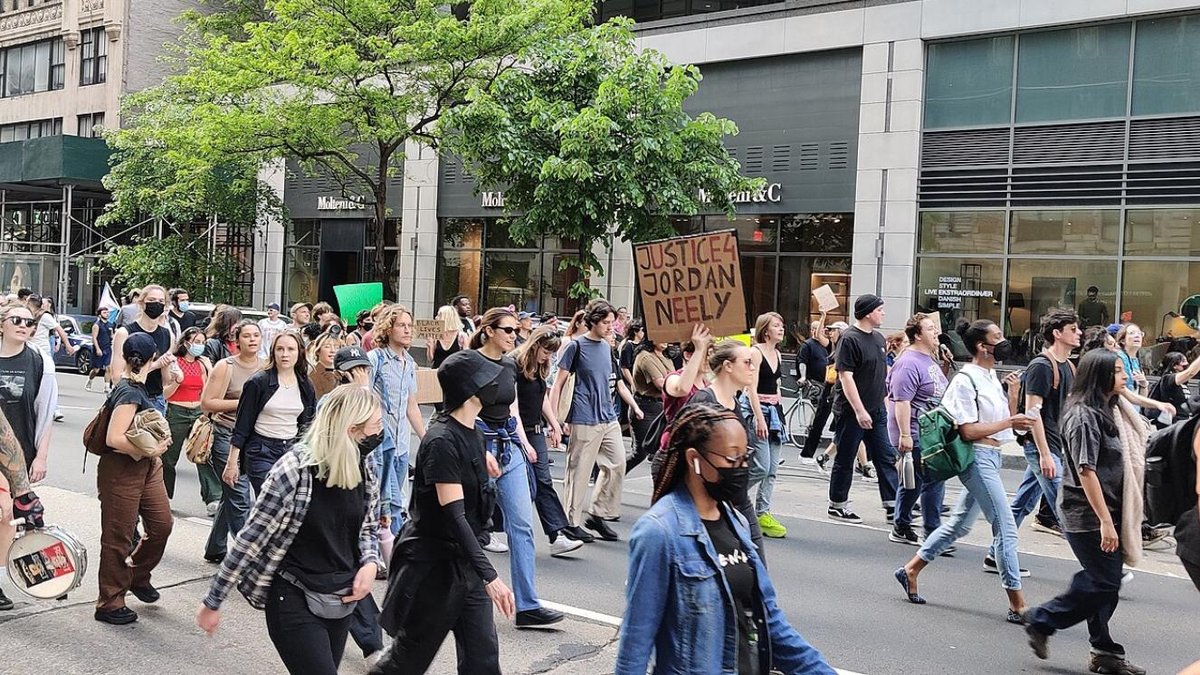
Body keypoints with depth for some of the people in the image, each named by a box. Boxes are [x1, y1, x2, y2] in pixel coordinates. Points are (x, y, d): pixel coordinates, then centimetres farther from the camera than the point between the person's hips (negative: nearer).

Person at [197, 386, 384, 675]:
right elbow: (251, 539, -15)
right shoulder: (294, 470, -22)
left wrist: (370, 563, -6)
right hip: (294, 600, -7)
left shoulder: (366, 473, -2)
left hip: (340, 600, 7)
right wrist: (213, 602, -8)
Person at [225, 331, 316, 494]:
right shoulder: (258, 382, -6)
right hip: (261, 452, -4)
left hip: (292, 450, 4)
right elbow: (242, 426, -4)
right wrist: (232, 462, -7)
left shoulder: (306, 386, 7)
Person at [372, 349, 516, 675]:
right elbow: (454, 515, -29)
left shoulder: (470, 432, 4)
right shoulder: (442, 440, -23)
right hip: (432, 565, -8)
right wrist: (490, 576, -34)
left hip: (464, 561, 8)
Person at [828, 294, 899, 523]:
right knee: (845, 460, 4)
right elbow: (845, 377, -19)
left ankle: (892, 506, 8)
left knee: (886, 458, 5)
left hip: (876, 410, 8)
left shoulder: (878, 338, 12)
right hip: (852, 412, -8)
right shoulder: (850, 339, -14)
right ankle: (837, 505, 16)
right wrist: (859, 411, -22)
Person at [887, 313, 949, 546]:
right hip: (915, 434, -10)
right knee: (933, 481, -8)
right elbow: (902, 401, -23)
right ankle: (933, 535, -2)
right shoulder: (909, 364, -18)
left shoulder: (930, 360, 15)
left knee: (913, 481, 14)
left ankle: (901, 528, 22)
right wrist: (905, 435, -26)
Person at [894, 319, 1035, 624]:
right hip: (977, 457, -10)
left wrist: (1013, 396, 2)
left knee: (960, 523, 15)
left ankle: (911, 570, 25)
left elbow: (1007, 420, 17)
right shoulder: (966, 380, -12)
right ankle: (1017, 605, -3)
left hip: (991, 457, 10)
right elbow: (968, 430, -17)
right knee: (1005, 528, -8)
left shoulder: (991, 377, 15)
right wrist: (1009, 422, -17)